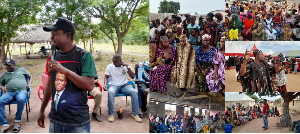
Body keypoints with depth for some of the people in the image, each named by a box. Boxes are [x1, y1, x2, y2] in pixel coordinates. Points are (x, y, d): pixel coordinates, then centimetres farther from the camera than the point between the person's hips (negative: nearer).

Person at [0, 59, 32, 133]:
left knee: (21, 100, -40)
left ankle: (17, 121, -24)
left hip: (21, 91, -3)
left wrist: (29, 84, 8)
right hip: (9, 92, 3)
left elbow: (30, 76, 27)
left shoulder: (21, 70, 23)